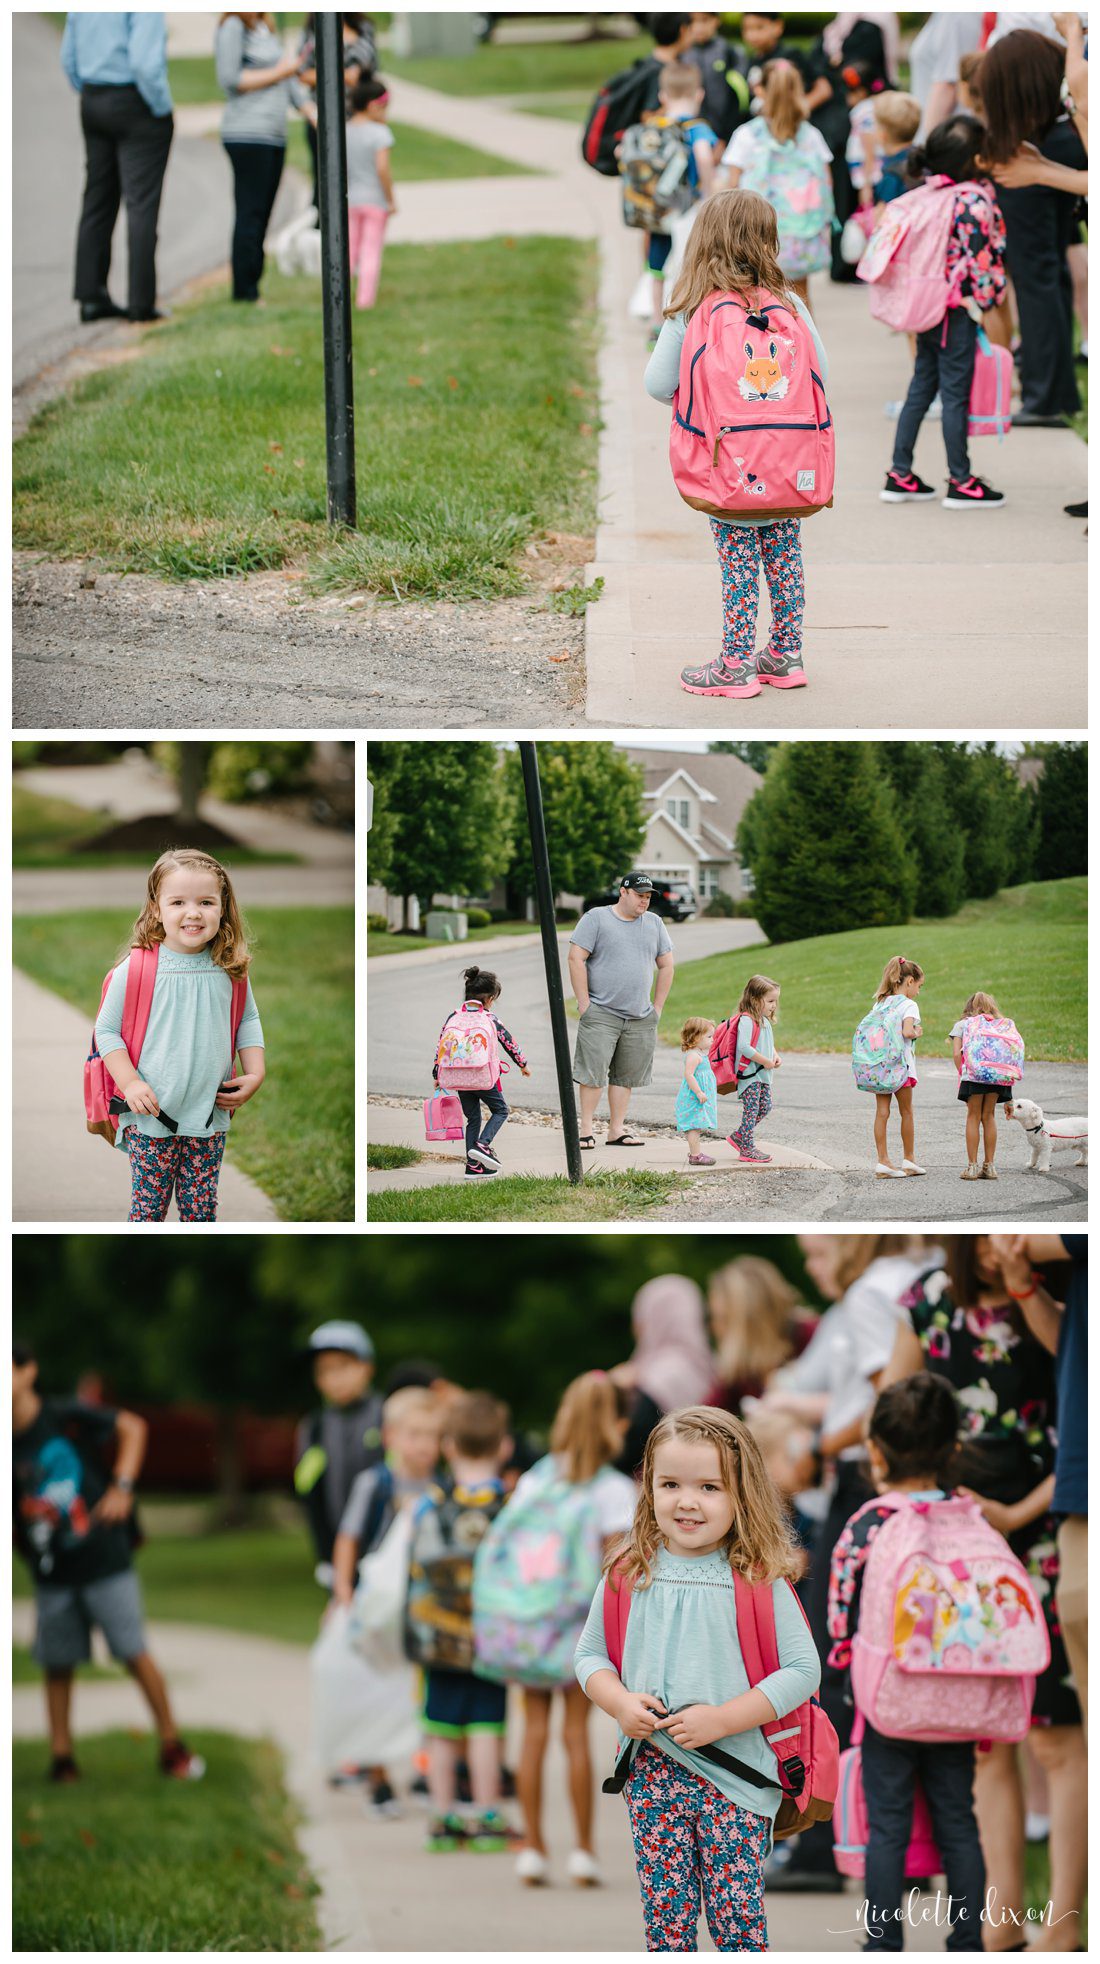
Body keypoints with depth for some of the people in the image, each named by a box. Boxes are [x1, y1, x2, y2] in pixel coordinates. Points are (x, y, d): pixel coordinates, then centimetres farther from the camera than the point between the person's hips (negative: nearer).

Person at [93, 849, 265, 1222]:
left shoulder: (230, 970, 0)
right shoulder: (136, 969, -11)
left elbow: (248, 1020, 15)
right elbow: (106, 1029, -4)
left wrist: (255, 1073, 2)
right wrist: (130, 1083, -15)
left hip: (210, 1117, 3)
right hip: (151, 1116, -3)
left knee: (201, 1207, 9)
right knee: (149, 1206, 3)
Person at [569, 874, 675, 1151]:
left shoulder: (654, 923, 13)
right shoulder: (595, 919, -2)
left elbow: (666, 965, 18)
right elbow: (576, 959, -7)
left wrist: (657, 1007, 11)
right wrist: (584, 1003, -10)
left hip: (640, 1018, 5)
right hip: (600, 1014, -5)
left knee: (626, 1076, 5)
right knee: (593, 1073, -7)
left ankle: (616, 1129, 10)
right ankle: (586, 1129, -1)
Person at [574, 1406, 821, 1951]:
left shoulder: (760, 1583, -7)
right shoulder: (627, 1577, 3)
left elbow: (802, 1669, -9)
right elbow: (590, 1655, 12)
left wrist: (721, 1720, -16)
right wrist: (620, 1703, -9)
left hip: (737, 1774, -3)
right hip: (653, 1776, 3)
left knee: (737, 1912, -2)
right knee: (666, 1911, 4)